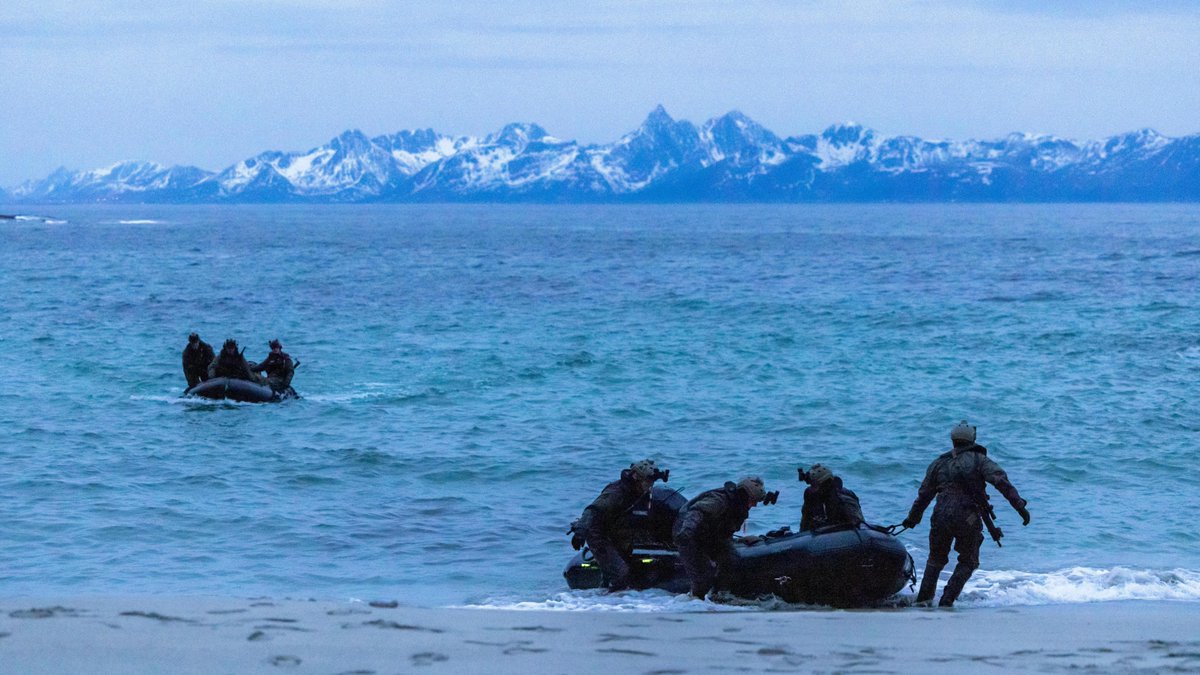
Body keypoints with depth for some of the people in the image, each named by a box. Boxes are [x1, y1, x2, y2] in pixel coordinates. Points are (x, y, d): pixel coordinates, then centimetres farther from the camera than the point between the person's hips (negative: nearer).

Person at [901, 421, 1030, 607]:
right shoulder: (979, 460, 6)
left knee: (936, 559, 23)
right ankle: (947, 601, 3)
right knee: (968, 562, 14)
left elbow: (924, 495, 23)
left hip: (941, 518, 3)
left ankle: (924, 599, 13)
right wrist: (1019, 505, -13)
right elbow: (1002, 482, -9)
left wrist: (913, 518, 36)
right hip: (968, 520, -3)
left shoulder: (939, 464, 17)